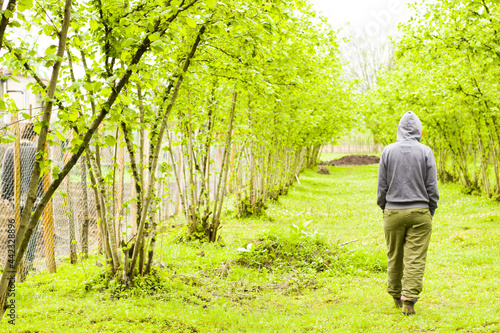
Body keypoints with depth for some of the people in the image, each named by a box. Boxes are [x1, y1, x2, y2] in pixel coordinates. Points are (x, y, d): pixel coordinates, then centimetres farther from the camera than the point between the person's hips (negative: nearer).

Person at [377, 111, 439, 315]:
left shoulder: (388, 151, 1)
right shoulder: (425, 152, -2)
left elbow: (382, 186, 3)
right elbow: (432, 187, -1)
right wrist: (430, 212, 10)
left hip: (393, 213, 2)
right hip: (419, 213, -1)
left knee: (394, 257, 13)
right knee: (415, 258, 0)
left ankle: (396, 296, 25)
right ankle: (409, 299, -7)